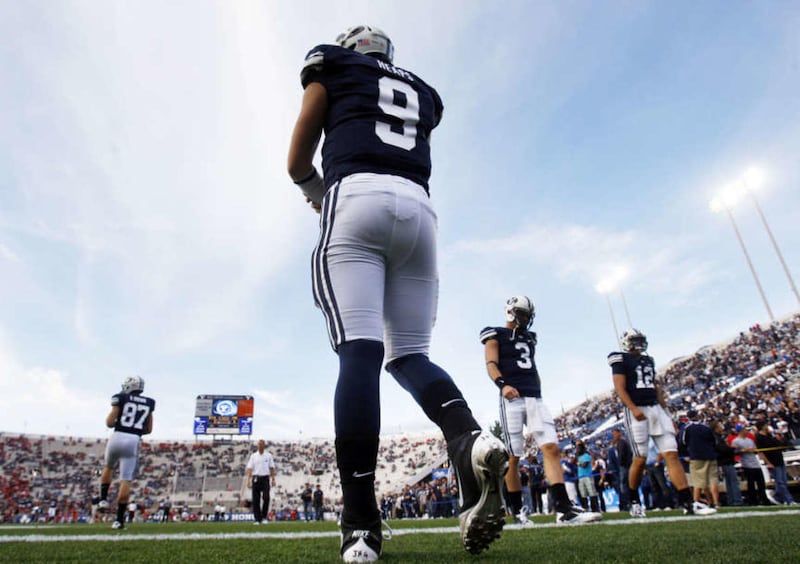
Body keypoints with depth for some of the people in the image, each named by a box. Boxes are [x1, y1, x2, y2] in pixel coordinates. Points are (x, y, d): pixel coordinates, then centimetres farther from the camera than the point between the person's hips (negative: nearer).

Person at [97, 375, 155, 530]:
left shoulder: (121, 398, 2)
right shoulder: (149, 403, 11)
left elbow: (109, 423, -1)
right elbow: (148, 430, 14)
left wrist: (110, 415, 19)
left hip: (117, 437, -1)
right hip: (133, 442, 1)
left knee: (108, 467, 30)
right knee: (125, 480, 4)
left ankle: (103, 499, 25)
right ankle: (119, 519, 5)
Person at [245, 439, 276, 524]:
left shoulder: (269, 455, 9)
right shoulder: (253, 456, 9)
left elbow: (272, 468, 8)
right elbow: (249, 468, 3)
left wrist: (273, 479, -2)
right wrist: (248, 480, -7)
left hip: (265, 478, -1)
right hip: (256, 478, 1)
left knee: (266, 497, -12)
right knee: (256, 499, 1)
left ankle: (264, 517, 2)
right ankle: (257, 519, 9)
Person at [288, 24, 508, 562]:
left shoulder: (331, 70, 22)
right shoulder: (421, 92, 34)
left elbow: (298, 164, 18)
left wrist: (321, 198, 37)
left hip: (357, 199, -3)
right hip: (418, 209, 4)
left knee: (359, 352, -14)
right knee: (410, 354, 6)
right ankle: (471, 441, -21)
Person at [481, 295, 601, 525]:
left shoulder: (529, 338, 25)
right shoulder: (496, 335, 5)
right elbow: (491, 364, -8)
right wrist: (503, 384, -26)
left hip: (534, 398, 6)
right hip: (512, 399, -6)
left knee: (551, 447, -8)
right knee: (513, 457, -2)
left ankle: (563, 508, -11)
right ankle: (517, 511, 9)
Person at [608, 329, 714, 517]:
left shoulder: (648, 360, 20)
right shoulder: (621, 360, -2)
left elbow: (656, 388, 23)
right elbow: (620, 388, -12)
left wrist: (667, 414, 19)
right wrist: (633, 409, -25)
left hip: (656, 409, 7)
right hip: (637, 411, -7)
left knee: (672, 454, -3)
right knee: (640, 458, -4)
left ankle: (687, 503, -4)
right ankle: (634, 501, 14)